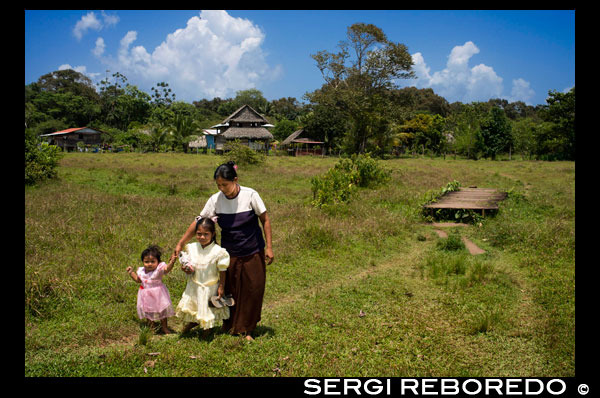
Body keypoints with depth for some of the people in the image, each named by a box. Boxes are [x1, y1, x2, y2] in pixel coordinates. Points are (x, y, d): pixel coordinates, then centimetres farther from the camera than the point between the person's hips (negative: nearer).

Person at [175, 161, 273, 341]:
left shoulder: (250, 195, -15)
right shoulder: (215, 200, -9)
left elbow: (265, 220, -6)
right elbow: (198, 222, -3)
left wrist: (269, 247, -8)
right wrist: (181, 243, -5)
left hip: (253, 253, -1)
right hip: (230, 254, 1)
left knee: (253, 290, 2)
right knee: (230, 291, 5)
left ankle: (246, 330, 19)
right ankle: (230, 328, 23)